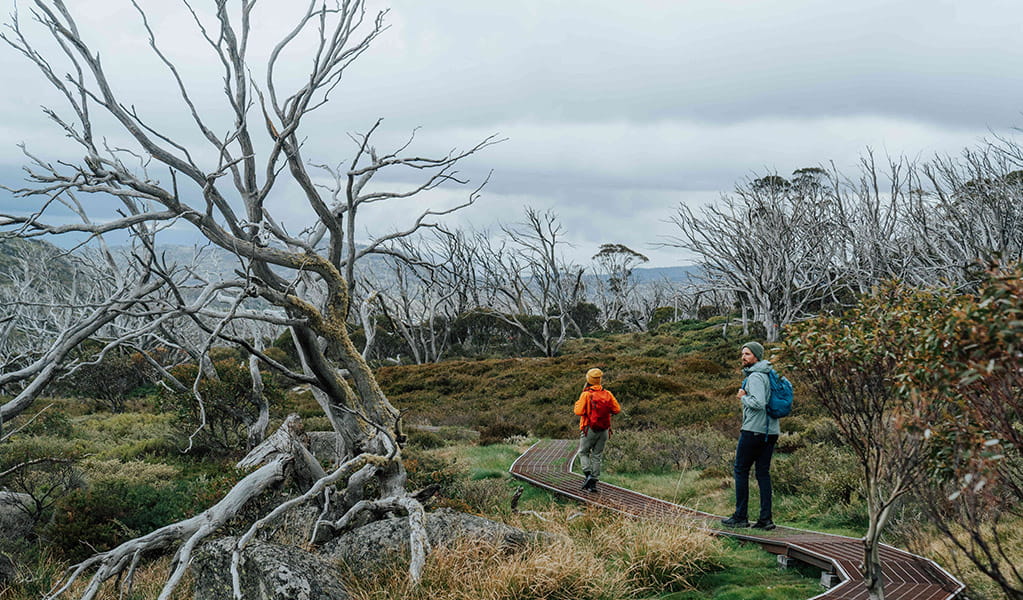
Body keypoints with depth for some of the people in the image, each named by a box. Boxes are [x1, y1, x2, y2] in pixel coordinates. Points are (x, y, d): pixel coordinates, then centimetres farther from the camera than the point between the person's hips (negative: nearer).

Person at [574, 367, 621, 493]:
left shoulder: (586, 394, -12)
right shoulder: (607, 394, -1)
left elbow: (579, 411, -17)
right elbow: (617, 409, 0)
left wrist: (578, 403, 1)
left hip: (589, 429, -4)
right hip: (604, 430, 4)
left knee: (583, 453, 13)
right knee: (597, 456, 11)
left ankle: (588, 474, -9)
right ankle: (594, 483, 9)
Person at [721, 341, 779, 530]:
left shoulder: (756, 377, -14)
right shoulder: (769, 375, 16)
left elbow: (758, 403, -26)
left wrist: (743, 397, -10)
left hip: (754, 430, -9)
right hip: (770, 431, 9)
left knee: (741, 470, 1)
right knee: (763, 472, 8)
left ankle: (741, 516, 2)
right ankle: (766, 518, 4)